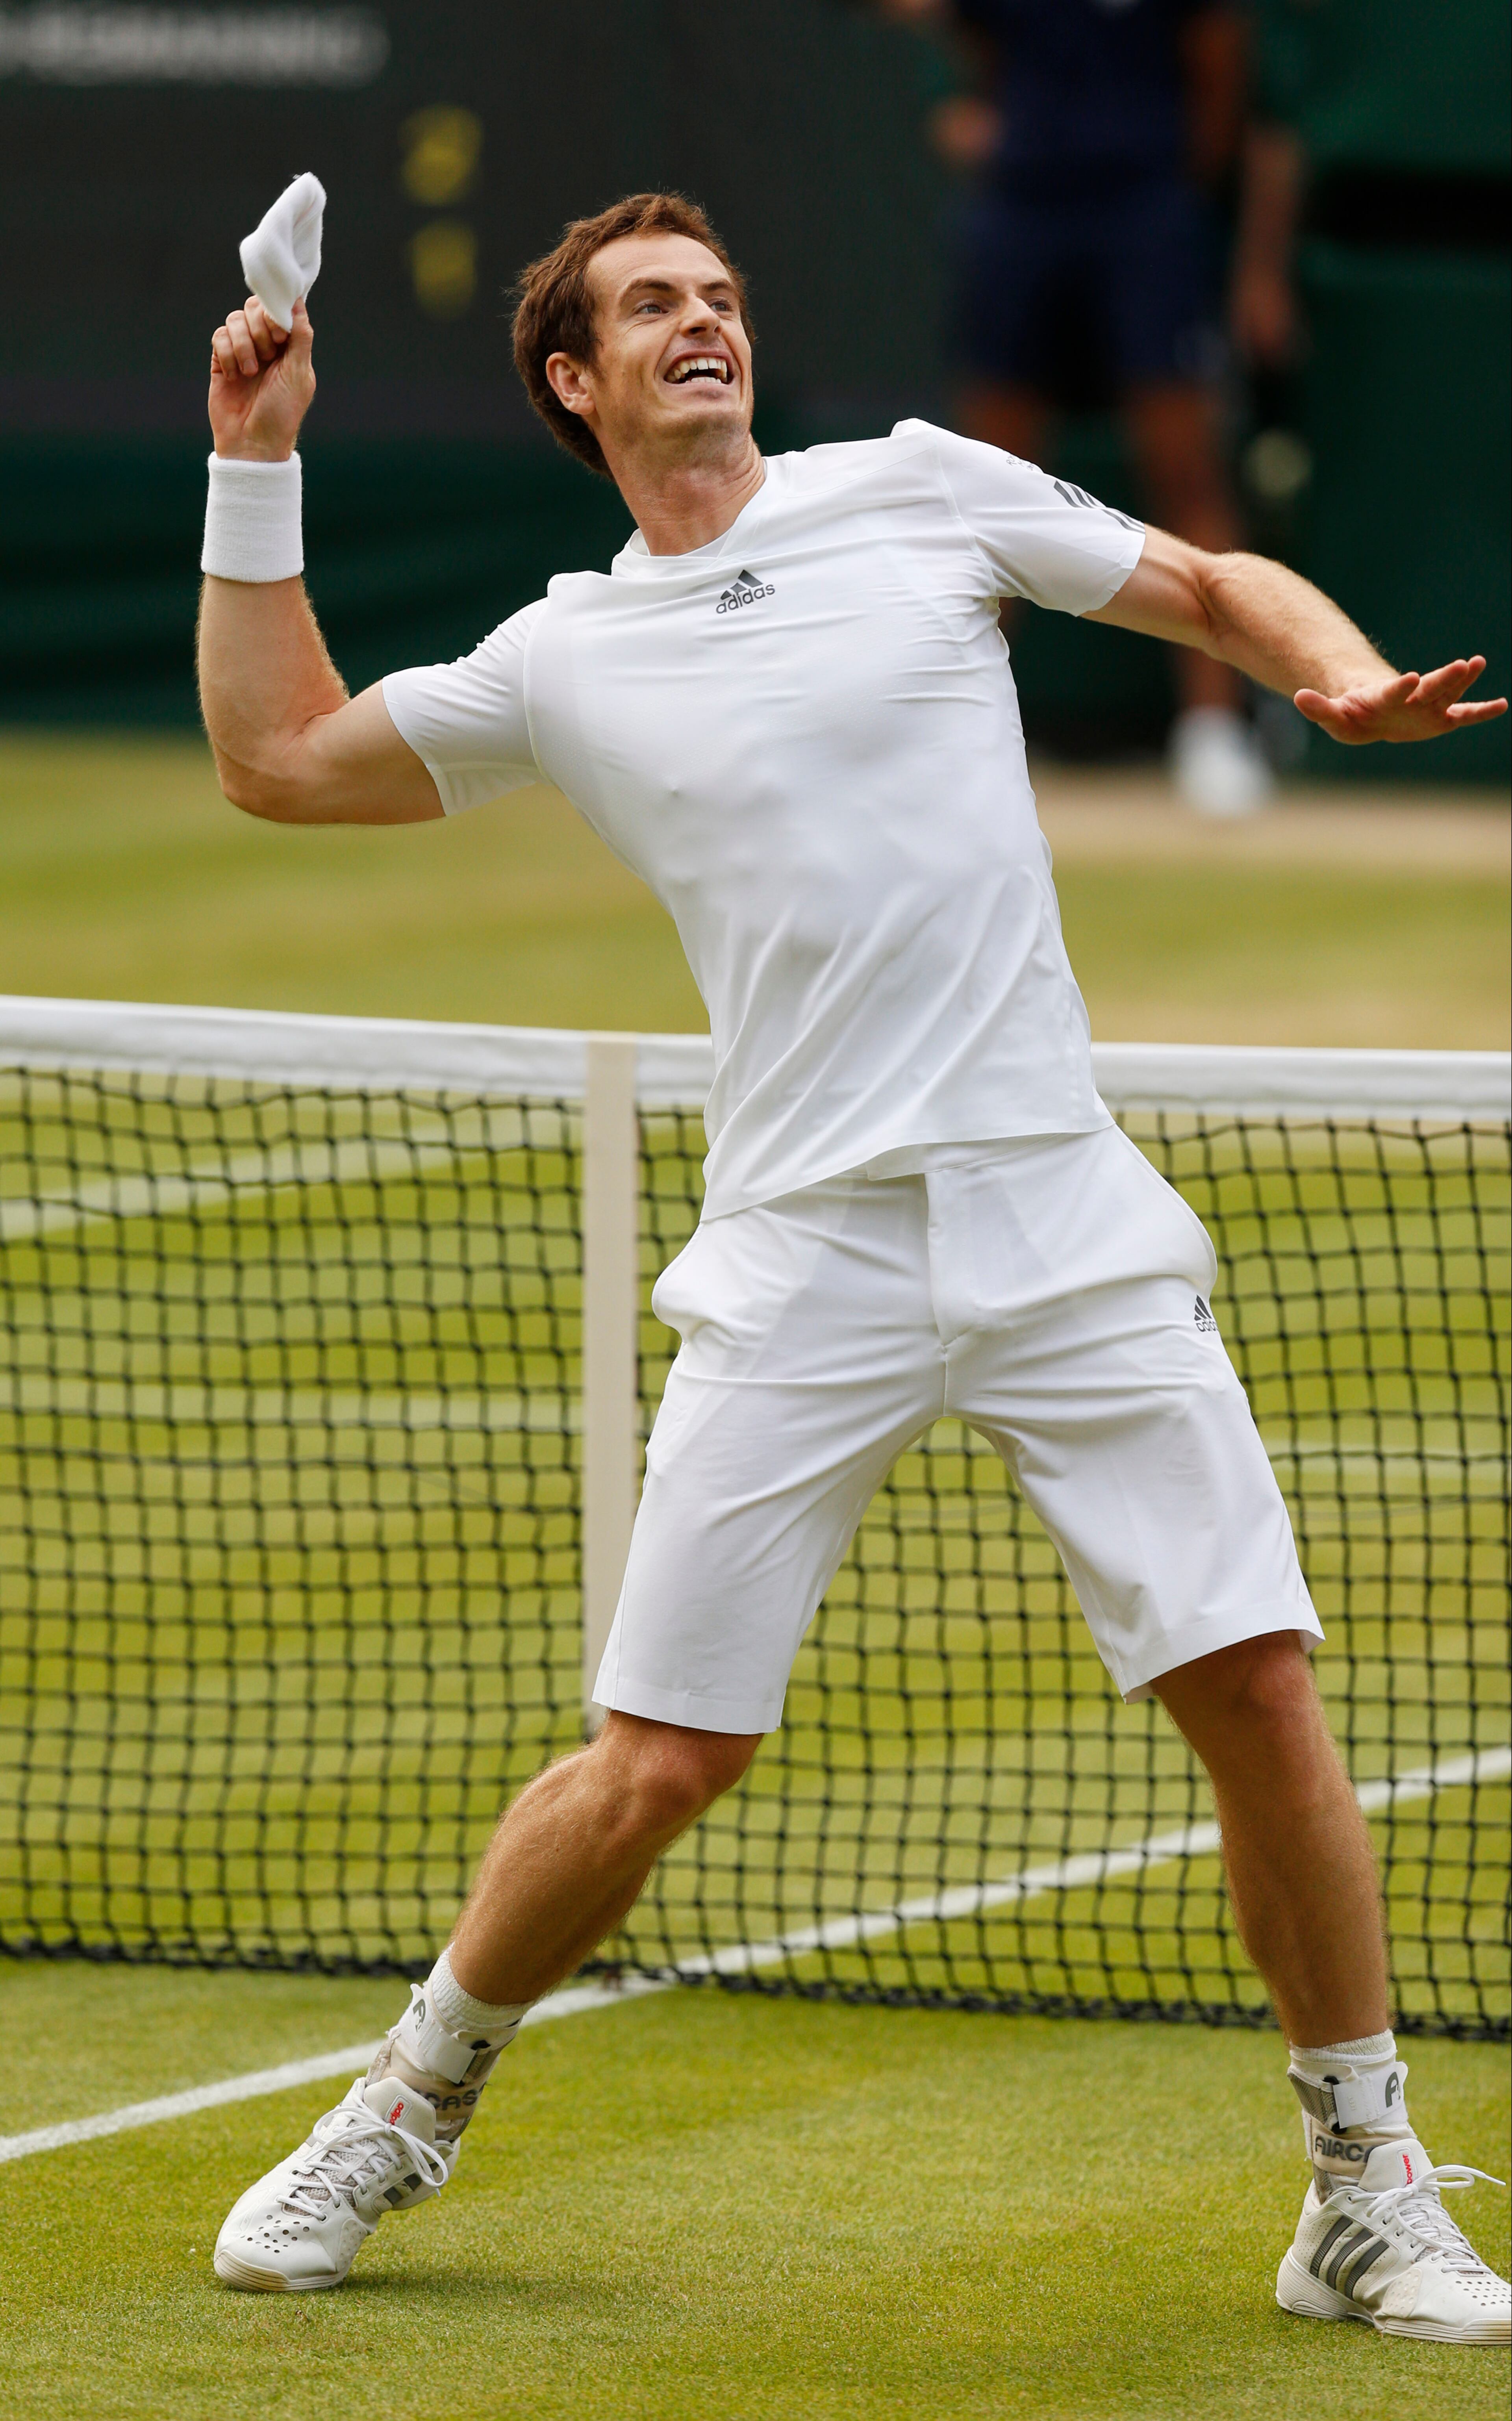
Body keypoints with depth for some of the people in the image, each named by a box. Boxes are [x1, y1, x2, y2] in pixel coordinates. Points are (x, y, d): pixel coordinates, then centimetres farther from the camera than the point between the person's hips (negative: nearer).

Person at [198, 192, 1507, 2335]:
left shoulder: (919, 488, 9)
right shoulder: (564, 664, 11)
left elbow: (1217, 588, 16)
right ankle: (411, 2110, 20)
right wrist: (258, 472, 15)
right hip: (807, 1256, 0)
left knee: (1262, 1694, -7)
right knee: (657, 1766, -4)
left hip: (1069, 1223, 0)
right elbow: (277, 757, 21)